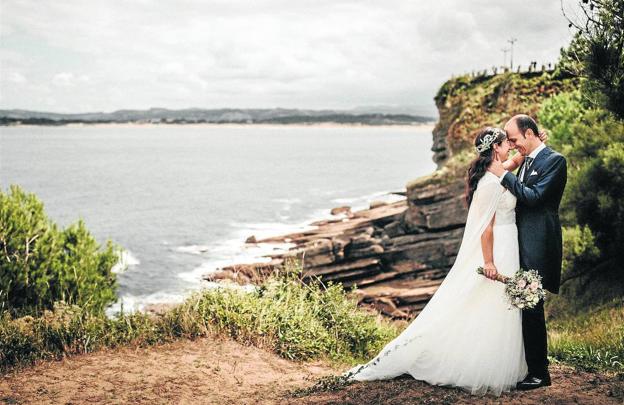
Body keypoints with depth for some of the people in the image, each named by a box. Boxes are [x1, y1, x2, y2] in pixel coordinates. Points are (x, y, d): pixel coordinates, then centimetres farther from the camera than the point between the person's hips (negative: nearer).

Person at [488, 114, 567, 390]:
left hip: (537, 246, -9)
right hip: (520, 245, 9)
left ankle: (539, 373, 3)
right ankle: (525, 365, 24)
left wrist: (503, 175, -15)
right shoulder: (526, 162, 17)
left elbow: (534, 196, -19)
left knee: (531, 307, -6)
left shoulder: (554, 160, -9)